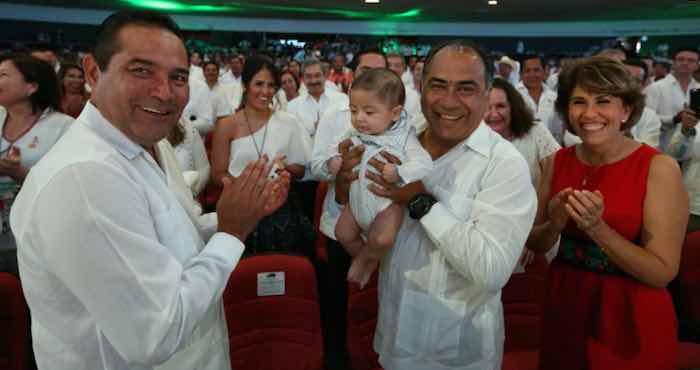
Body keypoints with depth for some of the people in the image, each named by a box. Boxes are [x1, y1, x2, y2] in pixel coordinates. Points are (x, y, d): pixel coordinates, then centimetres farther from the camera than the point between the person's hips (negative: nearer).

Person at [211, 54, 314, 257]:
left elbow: (301, 169, 8)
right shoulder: (227, 126, -3)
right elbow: (218, 174, 0)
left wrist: (285, 168, -14)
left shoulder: (288, 122, 2)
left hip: (282, 209, 2)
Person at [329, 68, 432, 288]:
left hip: (388, 200, -5)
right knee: (343, 234, 8)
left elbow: (424, 165, -26)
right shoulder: (354, 135, -5)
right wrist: (333, 160, -11)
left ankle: (364, 260, 13)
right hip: (358, 199, 5)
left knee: (381, 240, -23)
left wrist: (398, 173, -39)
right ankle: (367, 260, 36)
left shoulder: (404, 138, -18)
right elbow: (336, 148, 11)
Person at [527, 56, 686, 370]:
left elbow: (663, 272, -17)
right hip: (565, 306, 4)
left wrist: (597, 228, -28)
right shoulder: (556, 162, -4)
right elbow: (535, 244, 2)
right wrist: (555, 224, -18)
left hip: (632, 317, -4)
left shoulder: (659, 168, -15)